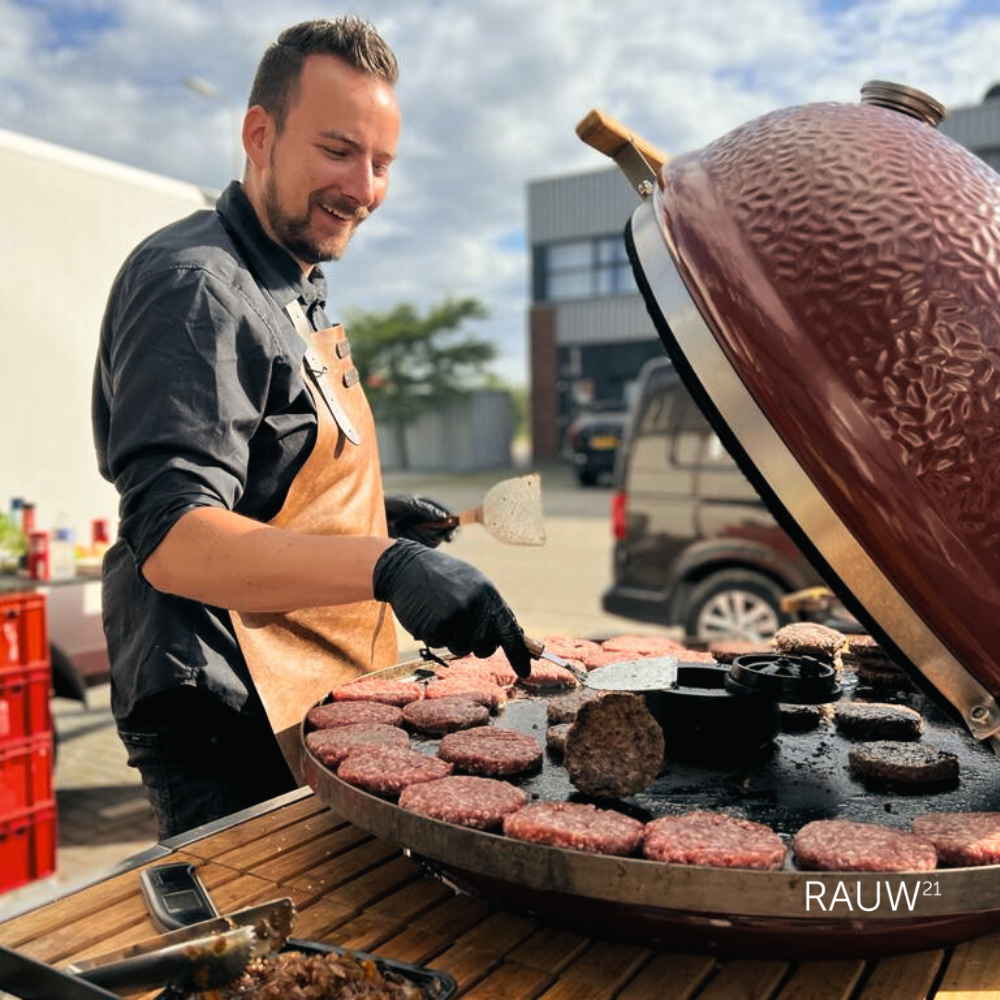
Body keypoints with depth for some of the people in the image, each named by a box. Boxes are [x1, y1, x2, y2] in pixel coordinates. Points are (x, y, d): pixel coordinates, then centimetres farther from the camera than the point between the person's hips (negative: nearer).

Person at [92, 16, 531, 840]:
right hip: (230, 730, -10)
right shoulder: (198, 286, -18)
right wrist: (385, 566, -42)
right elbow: (172, 539, -29)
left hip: (318, 706, 10)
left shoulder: (298, 290, 15)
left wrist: (379, 518, 8)